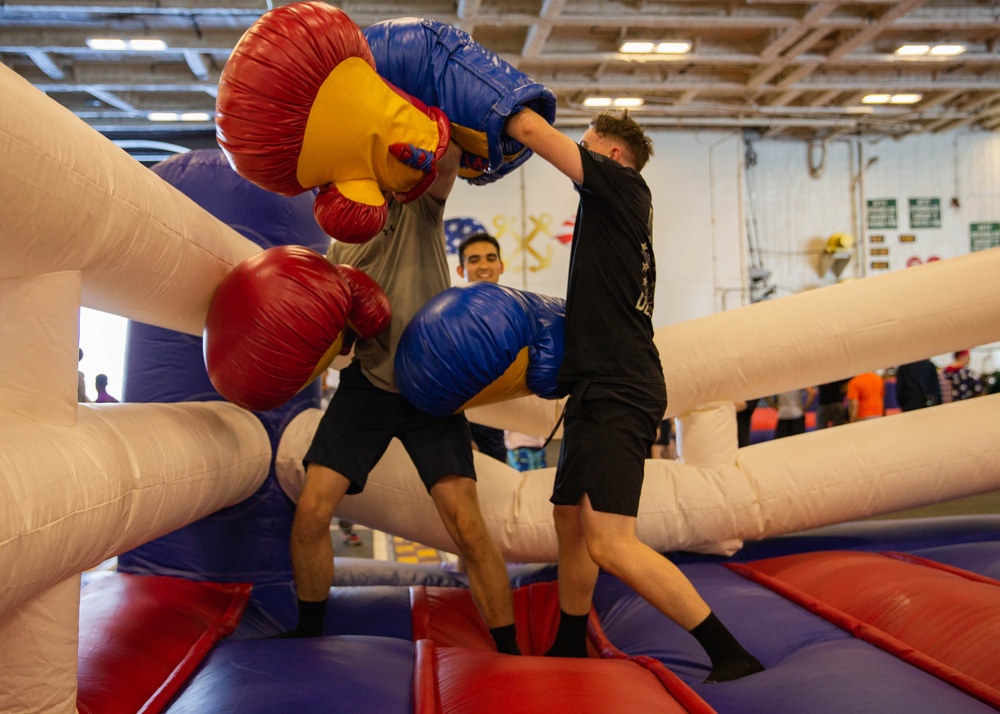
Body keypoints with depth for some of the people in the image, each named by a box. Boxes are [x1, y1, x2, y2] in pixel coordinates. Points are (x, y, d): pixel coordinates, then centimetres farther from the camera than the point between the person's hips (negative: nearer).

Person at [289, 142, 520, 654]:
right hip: (367, 385, 4)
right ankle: (308, 632, 21)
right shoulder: (340, 251, 12)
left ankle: (511, 656, 1)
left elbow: (447, 156, -20)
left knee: (468, 527, -12)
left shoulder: (420, 208, 1)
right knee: (310, 512, -4)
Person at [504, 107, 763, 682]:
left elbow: (532, 131, -8)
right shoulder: (618, 212, 21)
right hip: (601, 390, 11)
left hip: (619, 392, -11)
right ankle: (569, 649, 34)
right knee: (570, 519, 19)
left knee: (610, 544, -17)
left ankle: (729, 654, -11)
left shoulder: (624, 185, -5)